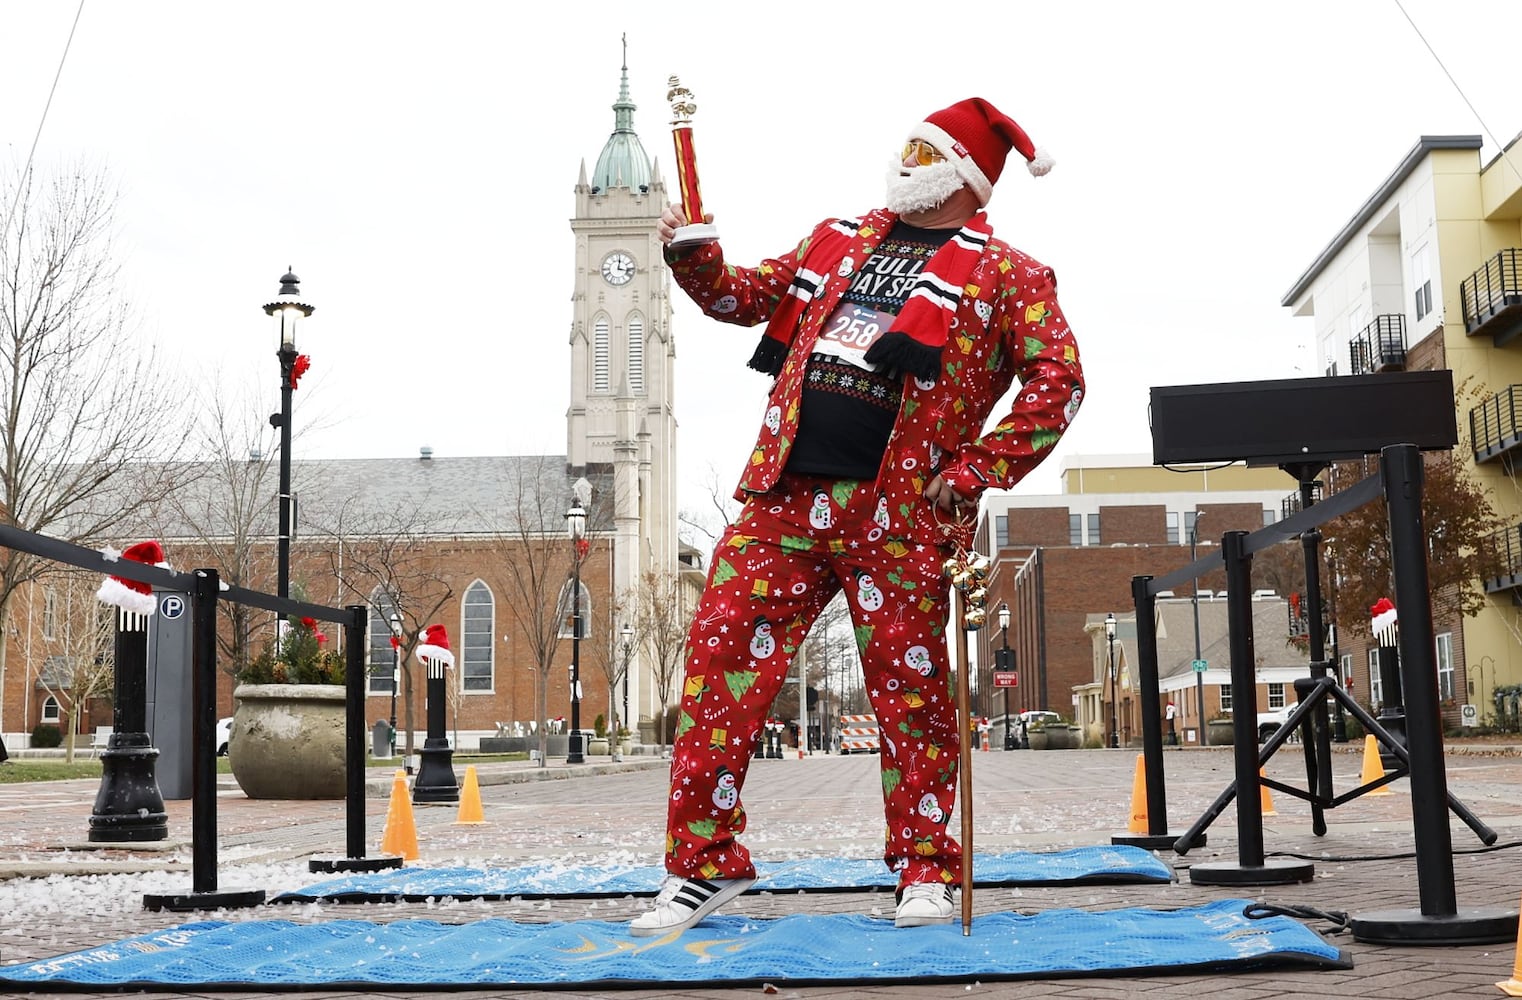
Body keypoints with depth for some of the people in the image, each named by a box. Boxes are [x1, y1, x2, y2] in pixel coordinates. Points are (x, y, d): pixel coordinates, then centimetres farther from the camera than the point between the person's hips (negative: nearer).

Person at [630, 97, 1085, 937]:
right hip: (784, 492, 4)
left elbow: (1058, 379, -3)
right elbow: (750, 296, 27)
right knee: (720, 654, -4)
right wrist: (694, 258, 7)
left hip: (899, 512, -4)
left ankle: (925, 872, 19)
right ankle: (702, 866, 5)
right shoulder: (840, 238, 22)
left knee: (909, 687, 2)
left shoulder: (1004, 274, 6)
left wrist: (976, 471, -9)